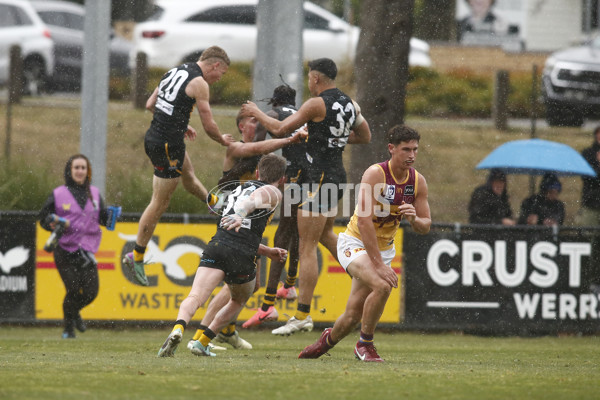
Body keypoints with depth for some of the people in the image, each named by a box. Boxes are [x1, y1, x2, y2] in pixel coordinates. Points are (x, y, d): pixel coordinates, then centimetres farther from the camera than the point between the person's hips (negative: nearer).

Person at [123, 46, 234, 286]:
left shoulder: (175, 72, 12)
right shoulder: (198, 83, -13)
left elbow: (150, 104, 18)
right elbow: (209, 126, -11)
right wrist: (224, 141, 9)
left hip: (153, 137, 9)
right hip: (168, 145, -9)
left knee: (188, 173, 34)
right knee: (160, 203, 0)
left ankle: (214, 203, 60)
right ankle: (137, 257, 5)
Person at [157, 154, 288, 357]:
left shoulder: (239, 189, 35)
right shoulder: (272, 193, 14)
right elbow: (252, 200, -12)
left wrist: (268, 251, 45)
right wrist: (240, 215, -32)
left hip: (217, 244, 3)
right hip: (242, 256, -3)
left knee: (195, 297, -14)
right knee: (239, 301, 24)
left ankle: (178, 329, -44)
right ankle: (202, 342, 13)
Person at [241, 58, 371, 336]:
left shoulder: (317, 104, -14)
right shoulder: (348, 103, 9)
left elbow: (280, 129, -13)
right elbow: (365, 136, 22)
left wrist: (256, 112, 2)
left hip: (319, 176, -9)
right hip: (336, 174, 9)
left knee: (307, 247, -8)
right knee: (325, 234, 30)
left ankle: (302, 315, -10)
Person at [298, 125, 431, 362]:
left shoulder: (418, 182, -4)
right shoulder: (375, 174, -22)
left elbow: (425, 227, 2)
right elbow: (364, 221, -28)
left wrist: (414, 219, -23)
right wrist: (378, 264, -33)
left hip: (384, 248, 6)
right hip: (357, 243, -6)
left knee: (353, 316, 3)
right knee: (382, 286, -32)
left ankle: (329, 339, 36)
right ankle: (365, 344, -11)